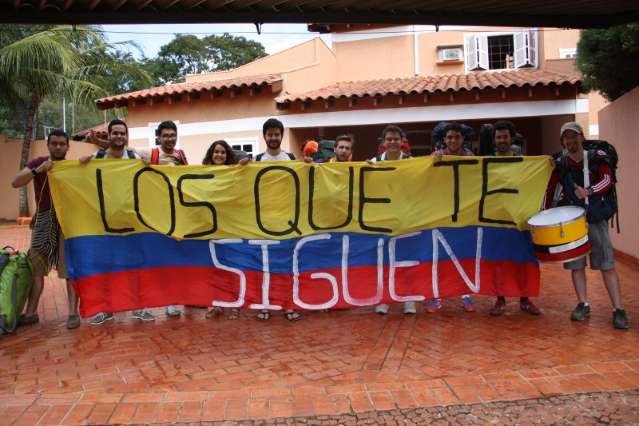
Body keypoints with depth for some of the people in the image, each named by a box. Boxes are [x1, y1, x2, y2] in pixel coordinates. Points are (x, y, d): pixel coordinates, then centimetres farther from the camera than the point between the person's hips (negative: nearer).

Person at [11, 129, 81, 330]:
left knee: (70, 267, -5)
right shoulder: (37, 163, 5)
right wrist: (38, 170, -23)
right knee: (36, 266, 3)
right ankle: (30, 312, 10)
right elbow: (15, 182, -8)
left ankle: (73, 312, -3)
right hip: (44, 219, 2)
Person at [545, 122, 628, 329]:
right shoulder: (560, 163, 4)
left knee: (607, 264, -3)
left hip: (595, 217, -2)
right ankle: (583, 305, 18)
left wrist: (588, 191, -30)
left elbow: (607, 181, -13)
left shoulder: (597, 157, -1)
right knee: (576, 264, 6)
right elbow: (549, 189, 9)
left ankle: (618, 310, 2)